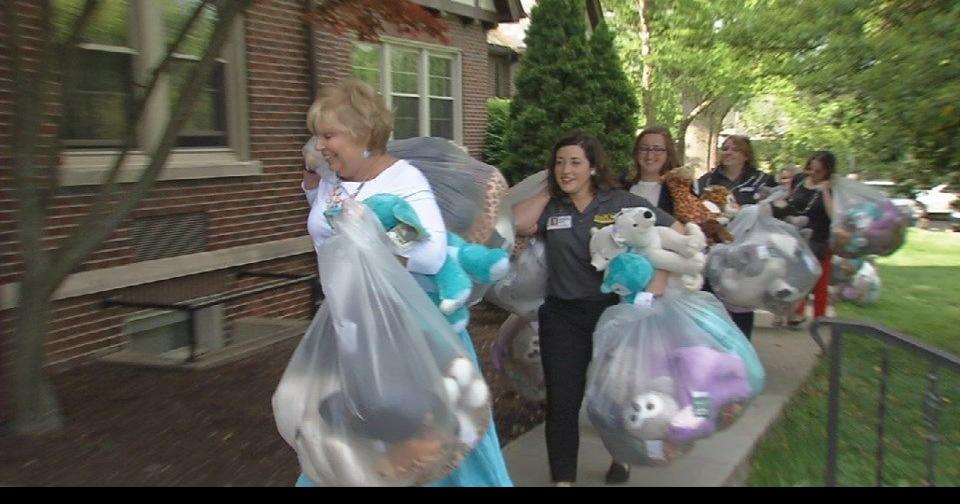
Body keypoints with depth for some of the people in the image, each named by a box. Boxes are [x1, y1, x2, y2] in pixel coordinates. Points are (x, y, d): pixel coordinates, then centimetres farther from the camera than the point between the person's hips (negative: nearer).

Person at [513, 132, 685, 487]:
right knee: (562, 401, 0)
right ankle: (562, 479, 16)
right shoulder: (550, 208, 2)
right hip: (561, 316, 1)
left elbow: (678, 235, 0)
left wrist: (660, 277, -11)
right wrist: (548, 191, -6)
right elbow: (515, 225, -17)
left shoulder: (624, 204, -4)